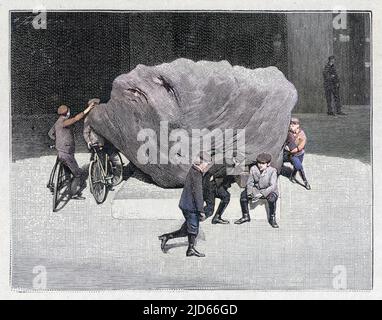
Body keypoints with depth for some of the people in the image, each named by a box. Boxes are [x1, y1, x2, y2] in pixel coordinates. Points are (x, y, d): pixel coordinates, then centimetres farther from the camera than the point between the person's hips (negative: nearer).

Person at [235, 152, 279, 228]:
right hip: (256, 189, 4)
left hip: (269, 191, -4)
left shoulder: (272, 171, -19)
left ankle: (272, 218, -13)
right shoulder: (253, 169, -7)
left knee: (272, 198, -36)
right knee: (243, 195, -15)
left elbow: (272, 186, -25)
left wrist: (262, 194, -35)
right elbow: (249, 182, -2)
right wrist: (250, 193, -22)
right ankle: (246, 216, 4)